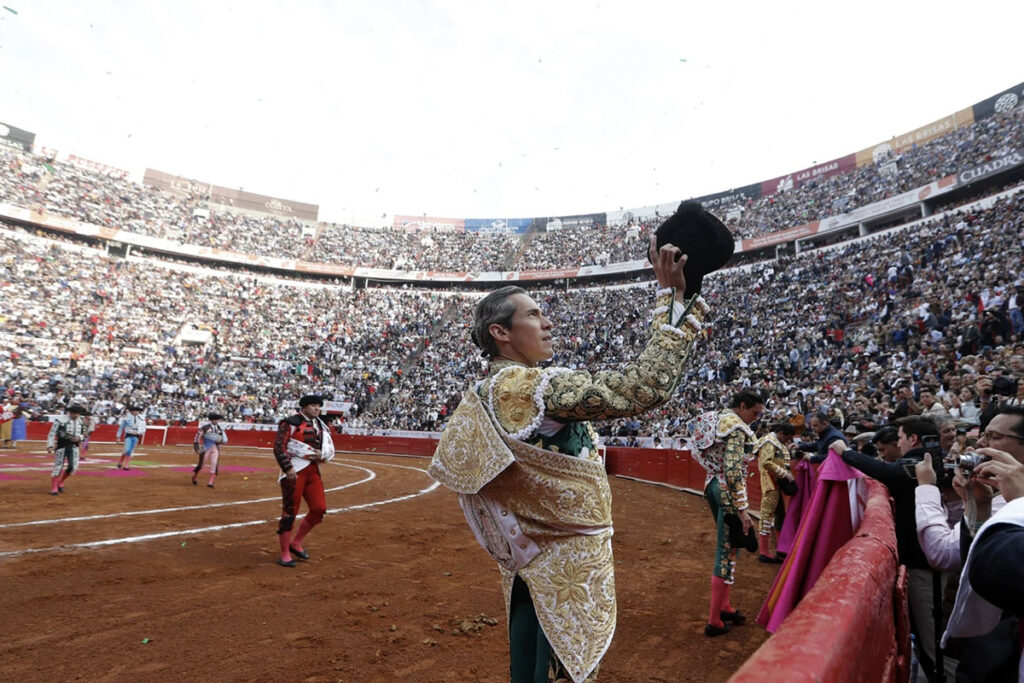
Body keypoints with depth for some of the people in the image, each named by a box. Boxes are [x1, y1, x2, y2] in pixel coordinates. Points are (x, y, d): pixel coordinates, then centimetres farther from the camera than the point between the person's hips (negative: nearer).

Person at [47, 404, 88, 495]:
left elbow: (83, 435, 16)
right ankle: (54, 488, 10)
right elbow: (52, 433, -8)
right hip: (61, 446, -4)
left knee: (72, 466, -2)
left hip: (74, 447, 4)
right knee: (58, 466, -2)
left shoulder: (81, 422, 7)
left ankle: (60, 483, 23)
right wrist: (50, 446, -17)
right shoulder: (60, 420, -9)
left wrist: (79, 438, -7)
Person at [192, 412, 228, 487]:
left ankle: (210, 483, -4)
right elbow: (197, 437, -8)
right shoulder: (205, 427, -9)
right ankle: (194, 478, 35)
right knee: (201, 464, 8)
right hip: (206, 448, -3)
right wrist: (197, 447, -12)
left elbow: (225, 440, 11)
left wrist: (220, 439, -10)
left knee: (214, 464, -8)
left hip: (215, 448, 3)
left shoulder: (220, 429, 6)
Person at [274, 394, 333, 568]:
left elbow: (330, 449, 20)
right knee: (290, 511, -1)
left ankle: (296, 543, 23)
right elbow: (279, 446, -12)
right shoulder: (291, 423, -6)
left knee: (319, 508, 3)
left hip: (313, 472, 7)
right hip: (294, 472, -7)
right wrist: (288, 468, -19)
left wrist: (322, 454, -3)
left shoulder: (321, 426, 15)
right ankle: (285, 553, 13)